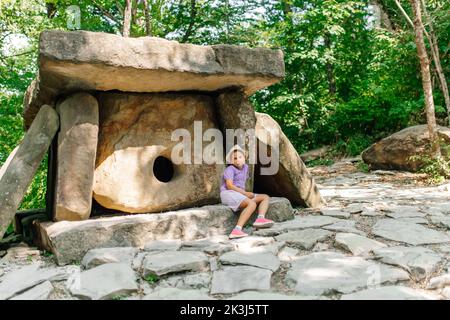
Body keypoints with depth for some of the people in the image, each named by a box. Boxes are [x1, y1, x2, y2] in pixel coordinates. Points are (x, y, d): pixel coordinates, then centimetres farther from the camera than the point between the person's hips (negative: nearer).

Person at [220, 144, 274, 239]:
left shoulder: (245, 167, 17)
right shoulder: (230, 169, -6)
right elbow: (229, 185, -17)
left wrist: (245, 193, 5)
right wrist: (245, 193, -17)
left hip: (240, 195, 9)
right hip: (228, 194, -9)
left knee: (265, 197, 1)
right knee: (252, 204, -34)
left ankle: (260, 218, -29)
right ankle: (237, 230, -48)